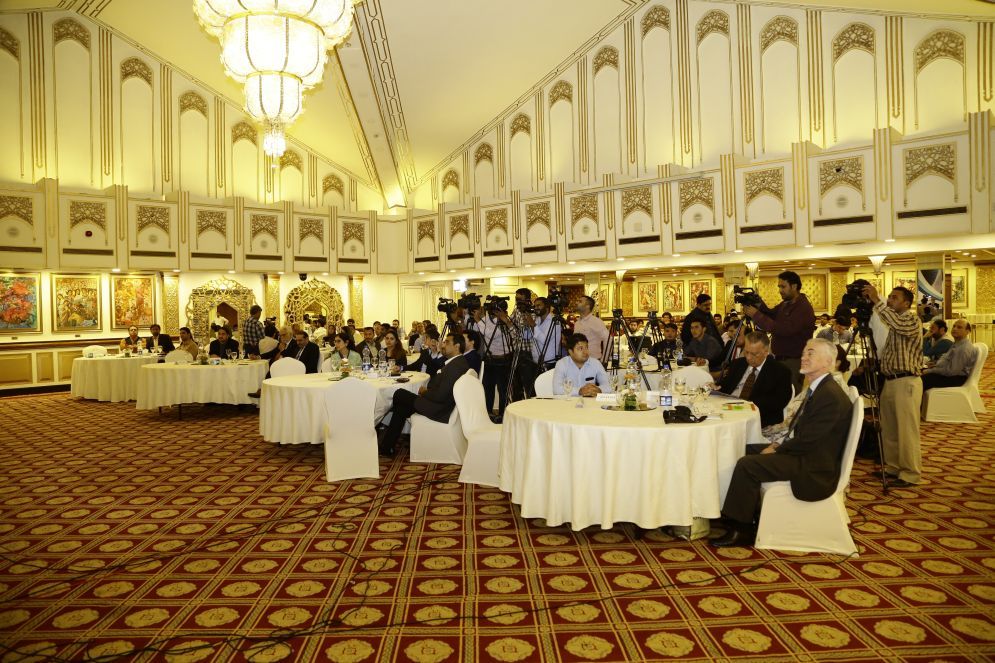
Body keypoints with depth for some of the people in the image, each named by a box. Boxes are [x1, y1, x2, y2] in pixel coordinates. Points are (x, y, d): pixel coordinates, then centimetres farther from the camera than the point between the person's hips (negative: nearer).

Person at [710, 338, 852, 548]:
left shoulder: (831, 396, -20)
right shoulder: (818, 389, 13)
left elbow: (806, 441, -23)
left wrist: (777, 451, -11)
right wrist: (780, 445, 3)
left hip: (814, 469, -10)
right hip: (804, 454, 11)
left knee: (747, 465, -20)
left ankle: (741, 530, -8)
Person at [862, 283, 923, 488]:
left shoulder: (912, 320, -6)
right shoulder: (893, 323, 20)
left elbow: (894, 322, -29)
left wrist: (876, 301, -27)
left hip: (906, 382, -9)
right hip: (889, 381, 9)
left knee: (906, 431, -5)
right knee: (889, 430, 13)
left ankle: (910, 474, 2)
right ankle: (893, 467, 22)